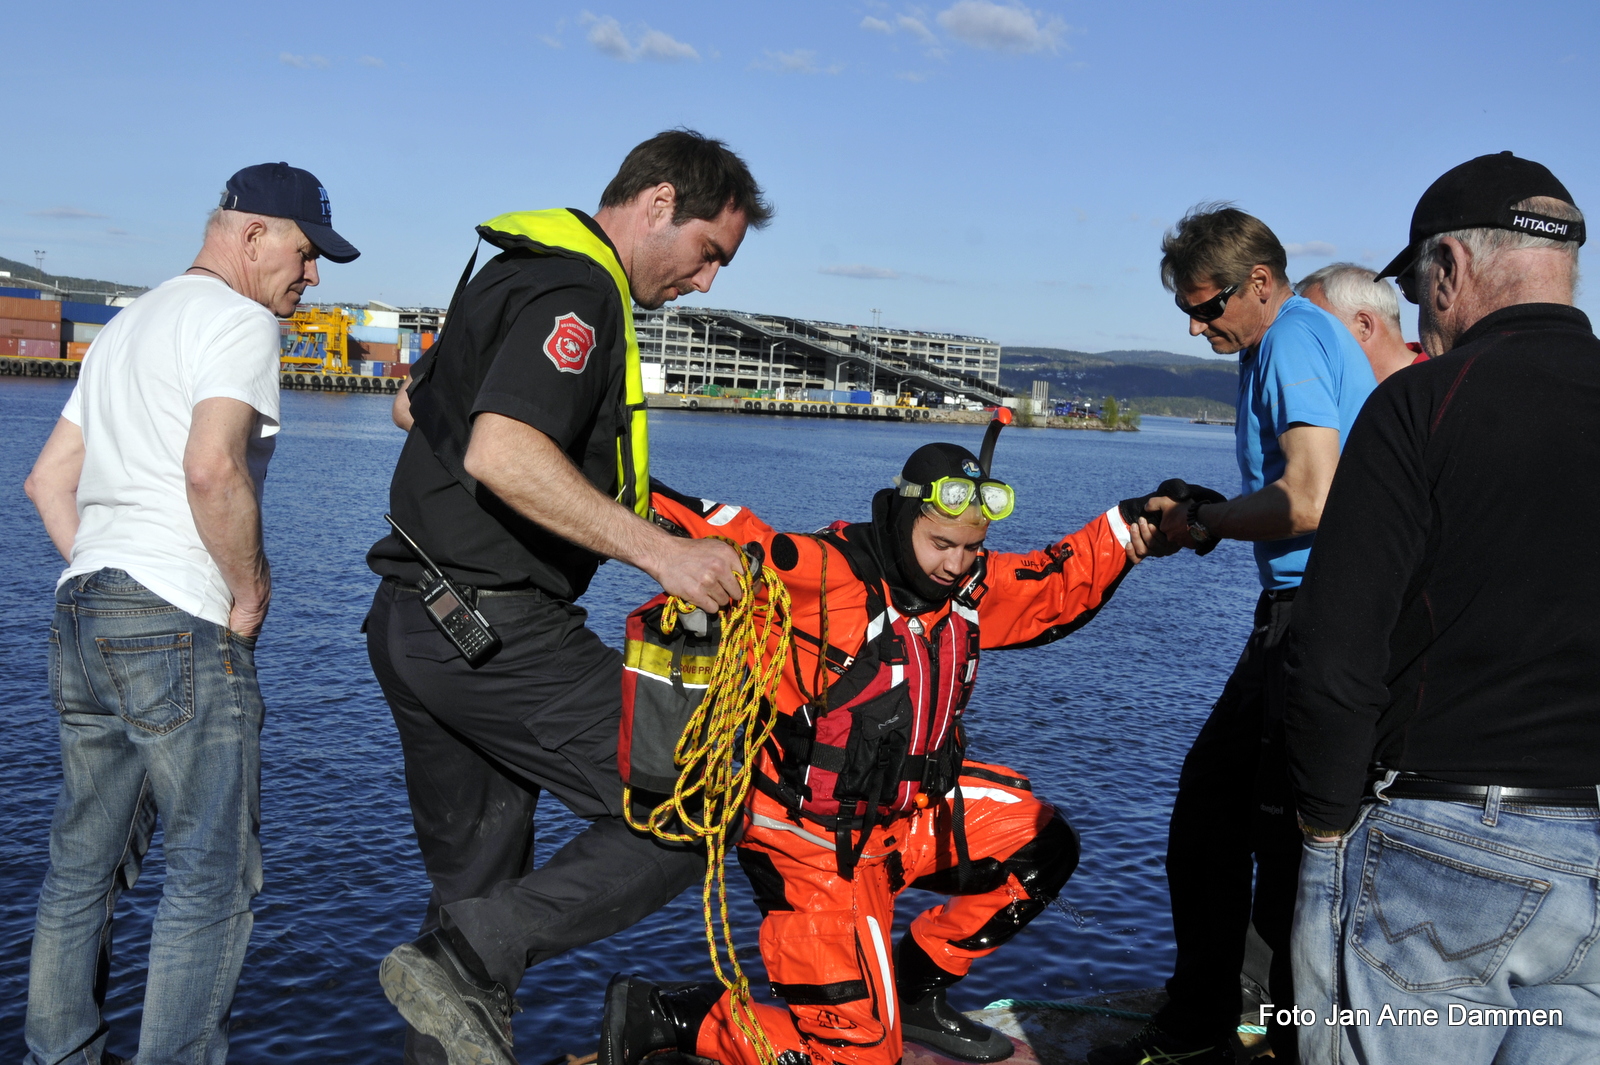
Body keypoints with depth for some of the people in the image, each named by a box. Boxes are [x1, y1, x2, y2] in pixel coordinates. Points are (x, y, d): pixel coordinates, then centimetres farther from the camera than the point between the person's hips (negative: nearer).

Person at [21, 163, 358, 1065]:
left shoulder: (127, 326, 24)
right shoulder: (240, 320, -6)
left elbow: (47, 481, 24)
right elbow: (212, 468, -23)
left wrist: (99, 576, 19)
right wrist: (251, 590, -12)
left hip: (81, 616, 10)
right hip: (180, 627, -10)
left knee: (84, 864, 15)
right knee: (216, 876, -3)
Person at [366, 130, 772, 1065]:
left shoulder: (511, 274, 20)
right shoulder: (577, 289, -12)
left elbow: (421, 404, 34)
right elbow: (500, 454, -28)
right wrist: (657, 550, -28)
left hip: (413, 625, 10)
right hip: (497, 627, -10)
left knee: (478, 885, 17)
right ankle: (468, 965, -11)